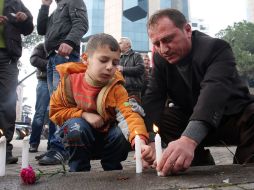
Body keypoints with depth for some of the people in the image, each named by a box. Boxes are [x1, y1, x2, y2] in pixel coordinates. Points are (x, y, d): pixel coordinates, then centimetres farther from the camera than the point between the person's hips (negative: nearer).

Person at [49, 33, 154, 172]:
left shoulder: (116, 88, -18)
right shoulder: (70, 80, -16)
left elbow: (128, 114, -33)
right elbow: (55, 110, -8)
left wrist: (140, 141, -54)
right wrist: (84, 114, -24)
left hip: (106, 140, 1)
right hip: (78, 138, 0)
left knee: (122, 132, -27)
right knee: (76, 125, -31)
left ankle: (112, 171, -1)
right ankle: (78, 171, -12)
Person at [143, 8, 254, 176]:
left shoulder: (216, 48, -24)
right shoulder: (161, 58, -7)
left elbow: (214, 91, -42)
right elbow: (153, 99, -17)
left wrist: (188, 139, -59)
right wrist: (152, 141, -36)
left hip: (234, 117, -4)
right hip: (191, 122, 5)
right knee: (161, 117, -20)